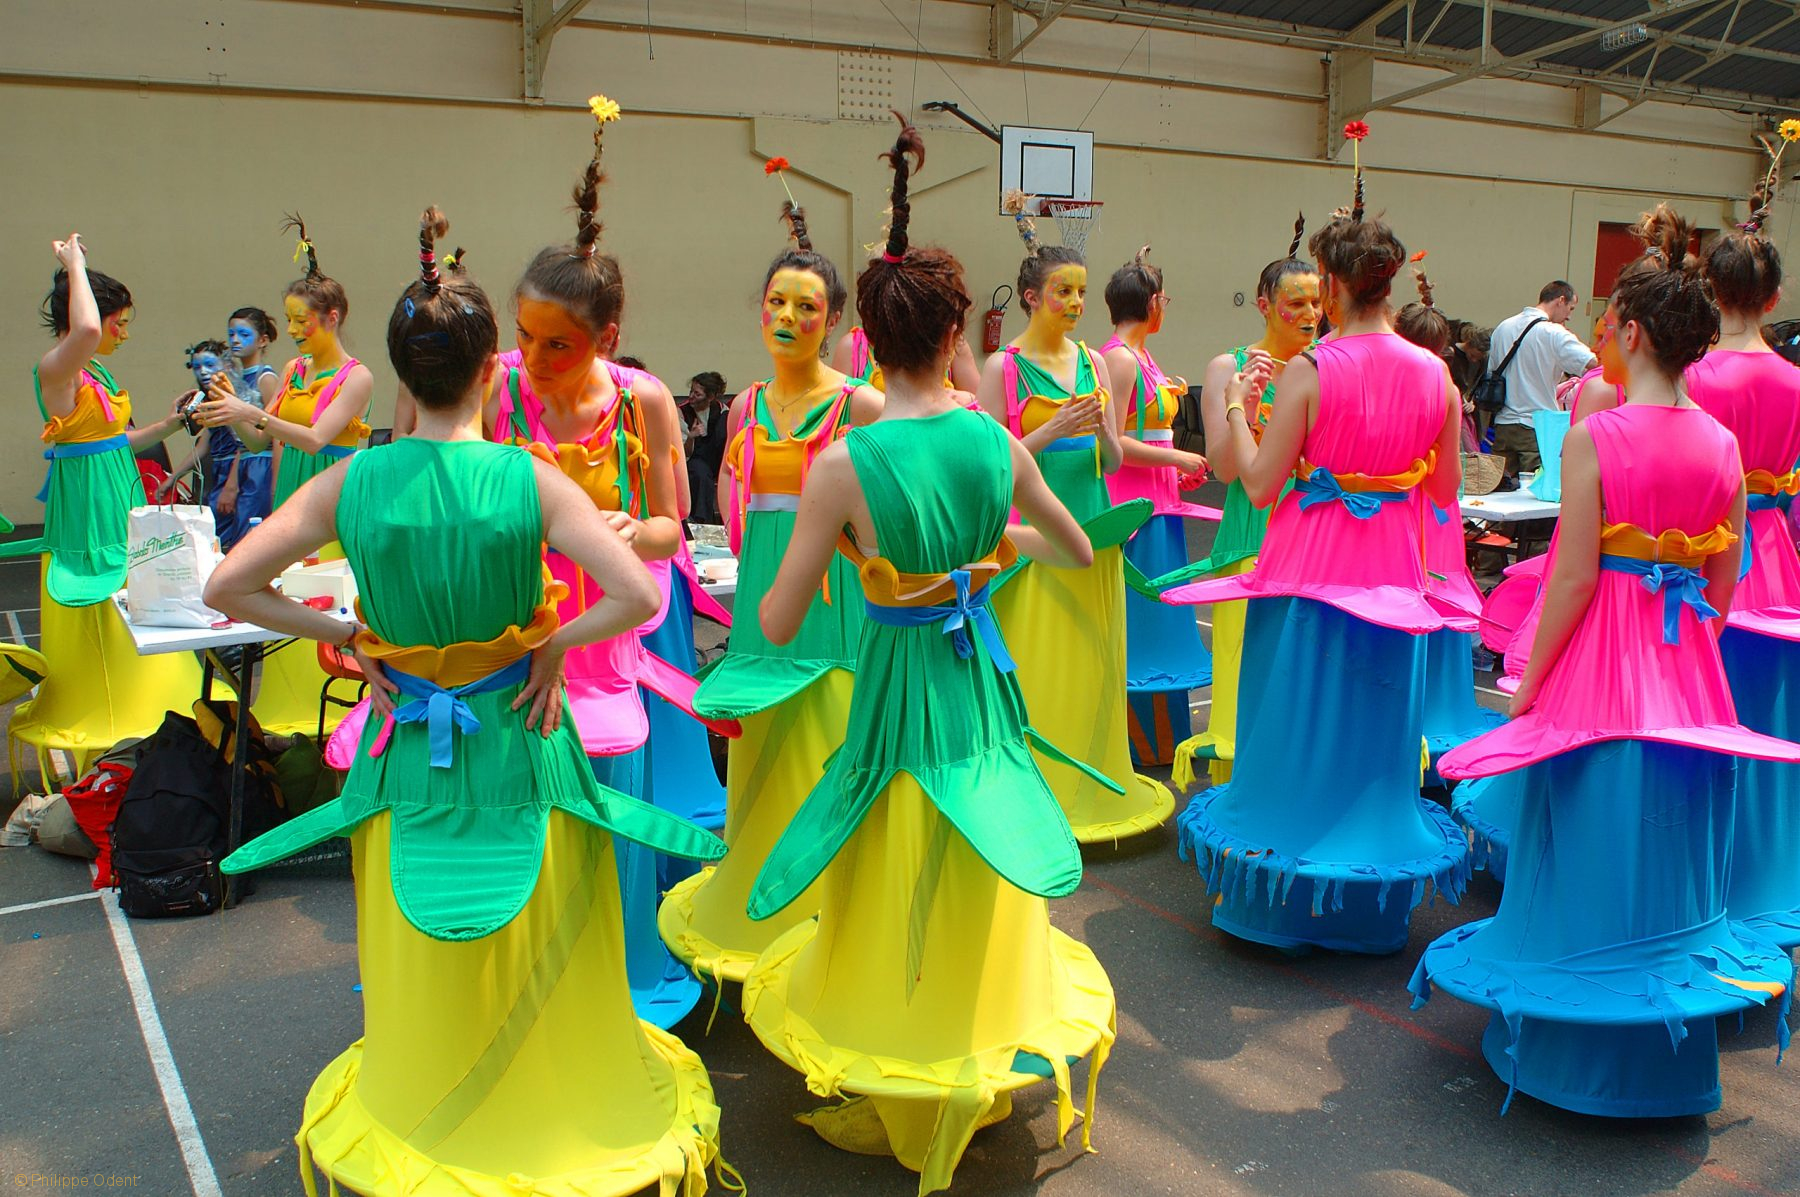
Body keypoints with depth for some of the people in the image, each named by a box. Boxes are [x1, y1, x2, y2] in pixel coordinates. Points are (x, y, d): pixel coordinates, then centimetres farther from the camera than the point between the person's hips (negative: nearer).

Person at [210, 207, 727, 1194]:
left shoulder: (350, 482, -8)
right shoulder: (529, 480, -15)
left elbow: (225, 589, -5)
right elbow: (636, 594, -24)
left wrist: (339, 632, 1)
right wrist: (549, 643, -10)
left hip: (408, 746, 3)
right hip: (517, 741, -2)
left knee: (423, 954, 21)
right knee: (538, 957, 17)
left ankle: (425, 1116, 42)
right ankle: (556, 1104, 36)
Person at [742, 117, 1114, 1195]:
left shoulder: (844, 465, -19)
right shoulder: (999, 443, -7)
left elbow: (777, 625, -13)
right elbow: (1080, 552, 11)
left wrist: (813, 548, 6)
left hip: (898, 691, -4)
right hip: (984, 683, 4)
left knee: (896, 913, 16)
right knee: (976, 900, 24)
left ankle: (893, 1105, 35)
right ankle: (982, 1078, 45)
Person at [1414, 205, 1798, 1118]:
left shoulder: (1596, 435, -14)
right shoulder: (1723, 444, 2)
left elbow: (1576, 576, -16)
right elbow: (1723, 587, 7)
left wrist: (1530, 679, -7)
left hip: (1600, 665, -5)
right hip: (1687, 672, 5)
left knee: (1591, 841, 7)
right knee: (1671, 840, 17)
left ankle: (1572, 1052, 22)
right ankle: (1670, 1050, 32)